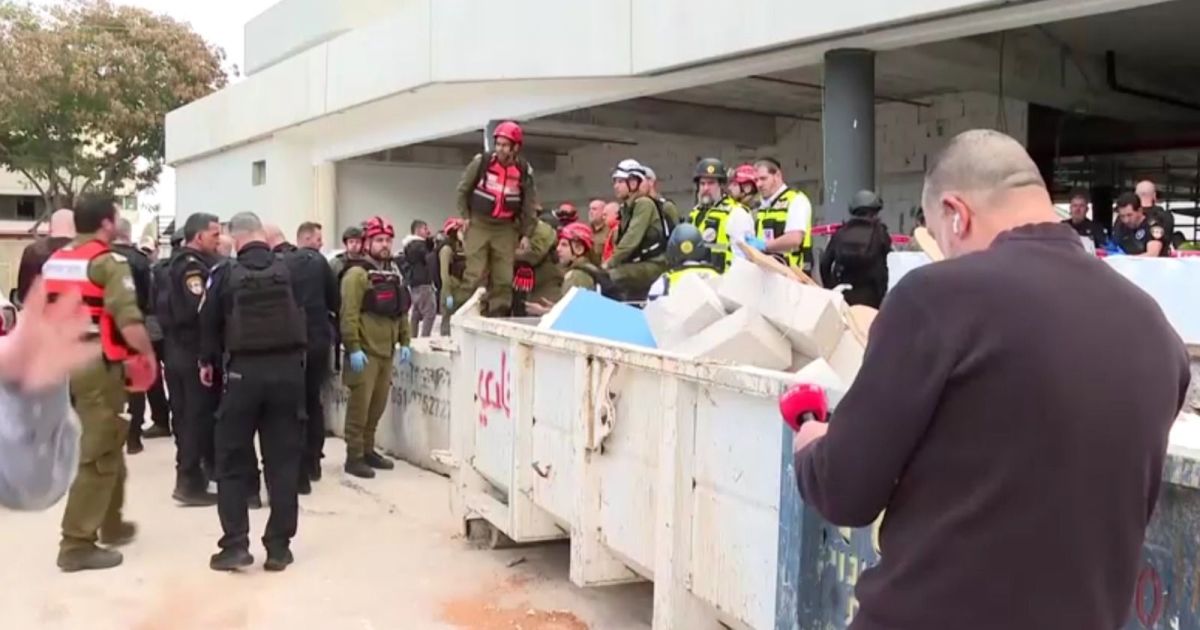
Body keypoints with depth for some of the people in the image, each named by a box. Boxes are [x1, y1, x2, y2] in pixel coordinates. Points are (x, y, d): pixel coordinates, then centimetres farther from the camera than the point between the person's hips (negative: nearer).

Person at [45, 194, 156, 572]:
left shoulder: (53, 262, 14)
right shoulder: (107, 261, -11)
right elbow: (127, 318, -21)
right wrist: (148, 353, -8)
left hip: (63, 363, 8)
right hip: (98, 365, -8)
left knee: (108, 444, 21)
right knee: (97, 454, -1)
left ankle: (111, 524, 33)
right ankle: (77, 544, 0)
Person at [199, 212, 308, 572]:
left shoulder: (226, 274, -3)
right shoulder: (289, 269, 0)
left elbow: (209, 322, 5)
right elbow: (307, 316, 7)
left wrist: (208, 361, 22)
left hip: (243, 370, -1)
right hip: (287, 369, 1)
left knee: (233, 459, 9)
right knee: (283, 459, 7)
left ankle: (235, 544, 5)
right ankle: (279, 546, 9)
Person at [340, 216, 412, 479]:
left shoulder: (394, 273, 15)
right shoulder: (357, 273, -11)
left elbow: (402, 311, 19)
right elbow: (349, 315, -17)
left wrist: (404, 342, 13)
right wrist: (353, 348, -21)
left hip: (386, 351, 8)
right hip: (364, 351, -7)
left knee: (377, 406, 14)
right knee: (359, 406, -3)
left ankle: (368, 450, 25)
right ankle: (354, 457, 4)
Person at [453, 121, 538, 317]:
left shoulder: (524, 170, -1)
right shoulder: (481, 162, -7)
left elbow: (530, 205, 6)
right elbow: (463, 190, 5)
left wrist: (526, 234, 2)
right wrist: (466, 217, 0)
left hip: (506, 228, 2)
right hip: (479, 223, -2)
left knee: (503, 277, 2)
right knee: (474, 273, -11)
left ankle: (499, 316, 10)